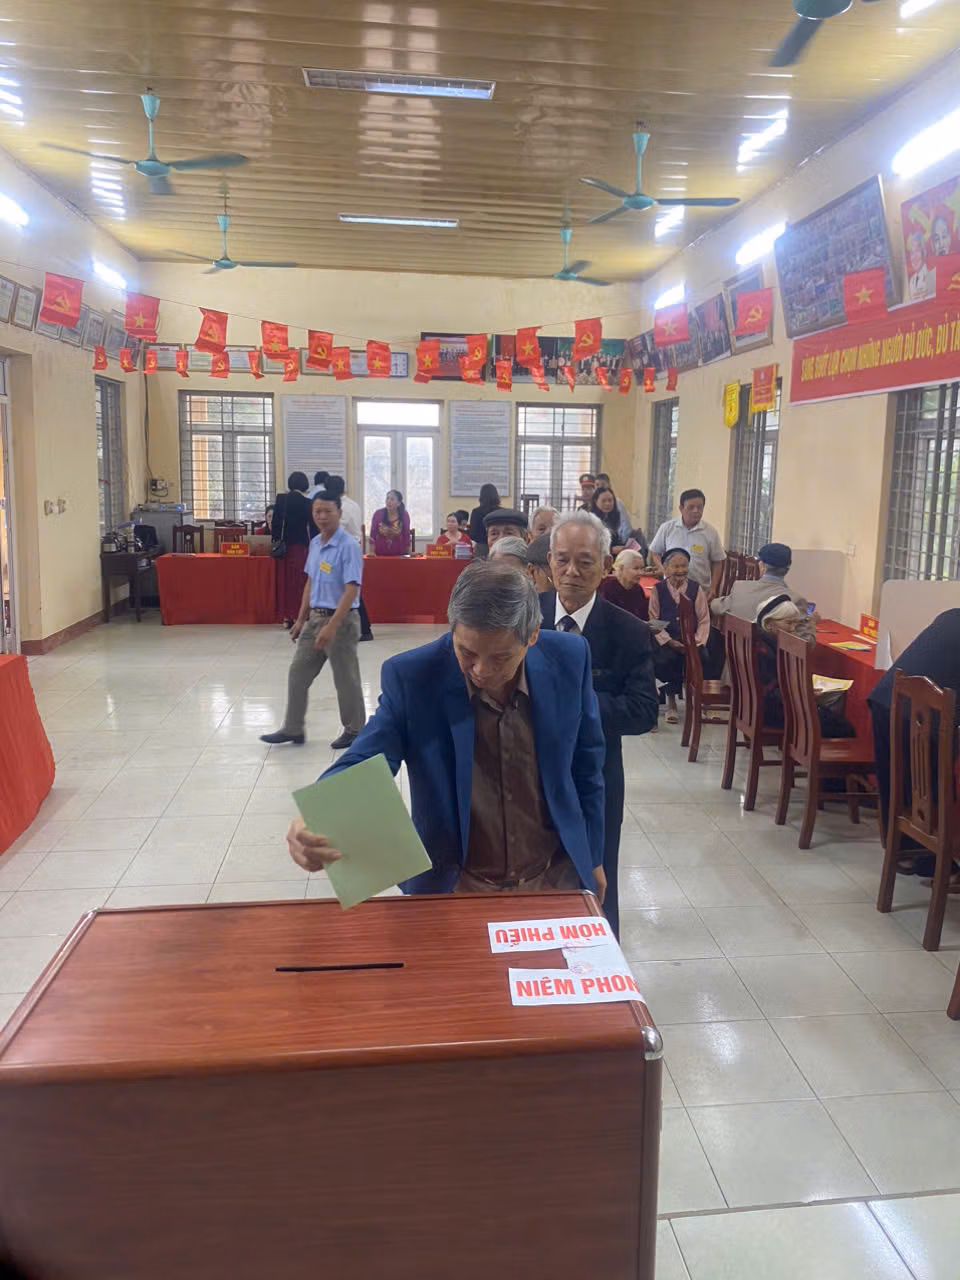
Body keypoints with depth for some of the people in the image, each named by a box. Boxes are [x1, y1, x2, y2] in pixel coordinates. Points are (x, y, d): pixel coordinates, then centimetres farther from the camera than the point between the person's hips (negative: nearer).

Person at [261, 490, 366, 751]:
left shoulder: (348, 546, -16)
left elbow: (351, 590, -22)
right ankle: (293, 729, 21)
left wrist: (331, 627, -26)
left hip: (341, 620, -8)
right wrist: (301, 619, 16)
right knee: (298, 674, 10)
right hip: (315, 617, 8)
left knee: (346, 680, 5)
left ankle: (354, 731, 21)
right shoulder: (315, 544, 8)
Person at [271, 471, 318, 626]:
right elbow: (312, 527, -6)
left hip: (284, 543, 3)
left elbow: (275, 522, 2)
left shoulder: (280, 499, 0)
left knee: (283, 579, 10)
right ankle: (297, 615, 2)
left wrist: (275, 541, 10)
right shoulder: (307, 502, -8)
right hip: (300, 544, -3)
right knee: (298, 579, 3)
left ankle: (286, 617, 11)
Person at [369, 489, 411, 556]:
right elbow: (372, 534, -1)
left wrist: (408, 554, 3)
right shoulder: (378, 514, -4)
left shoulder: (404, 515, -4)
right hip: (380, 555, 0)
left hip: (398, 555, 0)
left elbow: (406, 535, 2)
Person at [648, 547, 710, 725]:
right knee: (664, 660, -30)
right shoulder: (658, 589, 4)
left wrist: (697, 641, -11)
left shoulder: (696, 588, 8)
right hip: (666, 640, -1)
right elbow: (653, 620, -1)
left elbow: (704, 619, 6)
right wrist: (670, 641, -13)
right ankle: (670, 699, -5)